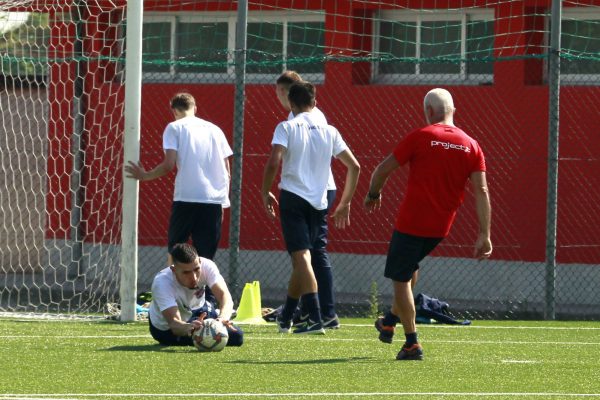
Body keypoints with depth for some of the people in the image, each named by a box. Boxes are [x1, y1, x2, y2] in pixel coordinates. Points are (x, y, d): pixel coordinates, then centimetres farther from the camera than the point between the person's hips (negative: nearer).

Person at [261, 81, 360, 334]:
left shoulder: (286, 128, -3)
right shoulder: (329, 132, 11)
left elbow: (273, 162, -16)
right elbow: (354, 166, 11)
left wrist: (265, 193, -1)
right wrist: (345, 204, 18)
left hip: (293, 199, -5)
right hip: (319, 203, 5)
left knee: (301, 256, -10)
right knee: (301, 259, 16)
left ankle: (315, 319, -23)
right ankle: (286, 317, 28)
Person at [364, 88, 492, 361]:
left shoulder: (420, 137, -9)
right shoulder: (471, 146, 2)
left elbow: (383, 169, -5)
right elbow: (481, 191, -3)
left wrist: (373, 195, 15)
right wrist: (484, 235, -4)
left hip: (411, 222, -6)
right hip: (441, 226, 6)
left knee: (401, 279, 2)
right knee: (409, 268, 29)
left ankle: (412, 344, -4)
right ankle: (390, 322, 39)